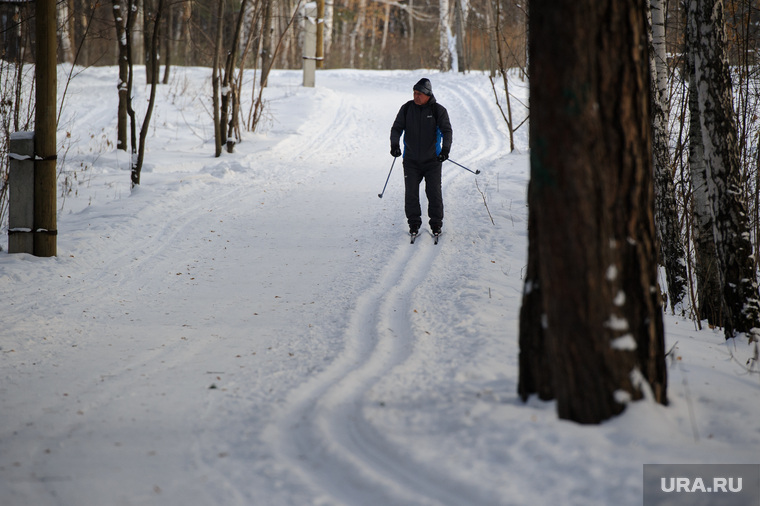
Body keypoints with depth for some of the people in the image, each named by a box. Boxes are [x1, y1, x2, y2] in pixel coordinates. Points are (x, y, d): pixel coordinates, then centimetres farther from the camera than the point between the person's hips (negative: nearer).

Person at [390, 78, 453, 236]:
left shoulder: (438, 110, -5)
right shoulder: (406, 109, 1)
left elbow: (447, 131, -7)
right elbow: (397, 128, 4)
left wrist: (445, 149, -23)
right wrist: (395, 144, -15)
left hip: (432, 160, -2)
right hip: (411, 160, 2)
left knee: (434, 192, -2)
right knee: (411, 193, -1)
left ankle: (436, 223, 11)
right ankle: (414, 223, 11)